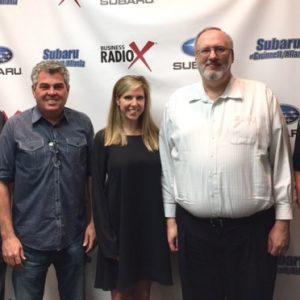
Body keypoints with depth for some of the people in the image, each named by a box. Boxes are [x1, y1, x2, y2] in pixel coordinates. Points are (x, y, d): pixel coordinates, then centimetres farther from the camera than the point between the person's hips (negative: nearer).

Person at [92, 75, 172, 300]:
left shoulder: (155, 137, 5)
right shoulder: (104, 139, -3)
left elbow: (164, 182, 6)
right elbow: (98, 189, -6)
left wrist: (168, 223, -1)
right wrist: (106, 237, -10)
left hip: (151, 227, 3)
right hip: (118, 227, -2)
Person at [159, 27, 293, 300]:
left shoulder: (262, 96, -1)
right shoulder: (177, 102, 5)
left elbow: (281, 161, 0)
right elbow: (168, 164, 8)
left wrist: (282, 219, -2)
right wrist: (171, 218, 8)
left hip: (252, 226, -1)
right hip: (193, 227, 2)